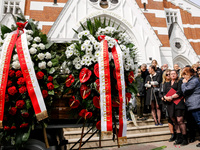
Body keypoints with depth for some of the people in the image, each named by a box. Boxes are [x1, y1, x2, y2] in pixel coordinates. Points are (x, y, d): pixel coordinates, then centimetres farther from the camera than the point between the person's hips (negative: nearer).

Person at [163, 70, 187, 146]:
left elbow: (179, 92, -7)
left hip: (178, 103, -4)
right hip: (170, 104, 4)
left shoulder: (179, 82, 7)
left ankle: (185, 138, 2)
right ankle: (179, 138, 14)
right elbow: (164, 93, 11)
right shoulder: (167, 84, 21)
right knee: (175, 122, 6)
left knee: (180, 120, -10)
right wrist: (166, 98, -9)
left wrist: (171, 97, -12)